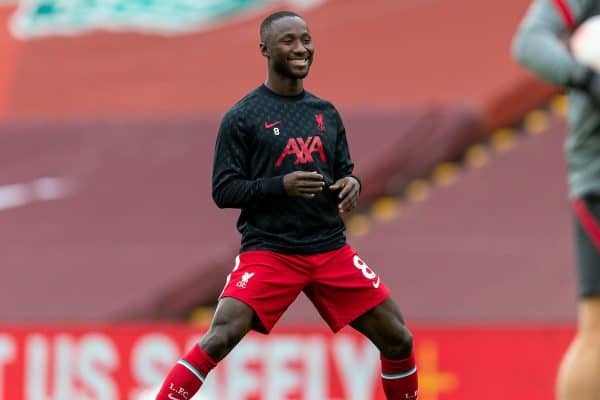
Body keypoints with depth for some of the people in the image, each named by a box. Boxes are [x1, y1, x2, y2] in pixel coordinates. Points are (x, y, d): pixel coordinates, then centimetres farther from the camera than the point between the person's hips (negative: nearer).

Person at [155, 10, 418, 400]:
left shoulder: (327, 114, 11)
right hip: (268, 251, -5)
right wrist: (281, 185, -21)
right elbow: (223, 191, -6)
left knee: (397, 339, 2)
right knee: (220, 339, -23)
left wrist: (352, 184, -6)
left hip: (331, 249, 5)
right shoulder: (242, 117, -4)